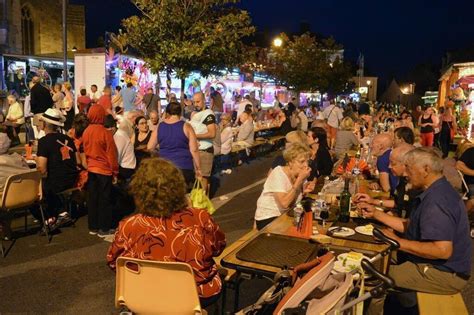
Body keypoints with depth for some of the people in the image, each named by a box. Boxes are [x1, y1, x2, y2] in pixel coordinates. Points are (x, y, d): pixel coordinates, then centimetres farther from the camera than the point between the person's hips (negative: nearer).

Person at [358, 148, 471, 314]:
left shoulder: (437, 200, -27)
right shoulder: (436, 191, 8)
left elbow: (443, 250, -33)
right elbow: (410, 226, 11)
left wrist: (398, 242, -24)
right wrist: (375, 213, 8)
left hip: (445, 274, -10)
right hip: (435, 265, 10)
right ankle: (407, 301, 21)